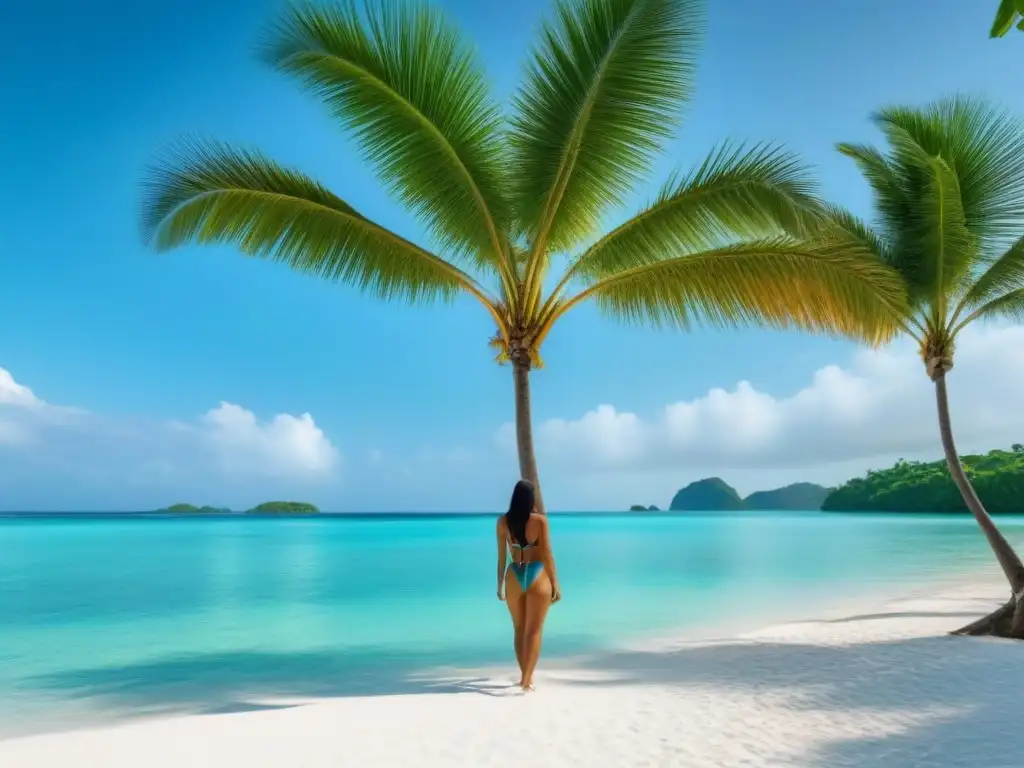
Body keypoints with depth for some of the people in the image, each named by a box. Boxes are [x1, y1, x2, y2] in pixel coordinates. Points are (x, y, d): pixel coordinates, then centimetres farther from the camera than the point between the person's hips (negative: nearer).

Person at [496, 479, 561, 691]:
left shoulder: (503, 521, -1)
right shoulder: (540, 520, -8)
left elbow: (502, 556, 3)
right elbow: (547, 554, -8)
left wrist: (500, 584, 13)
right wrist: (555, 583, -1)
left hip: (514, 576, 3)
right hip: (537, 575, -3)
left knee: (519, 630, 17)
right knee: (534, 631, 4)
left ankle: (525, 675, 28)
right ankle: (527, 678, -3)